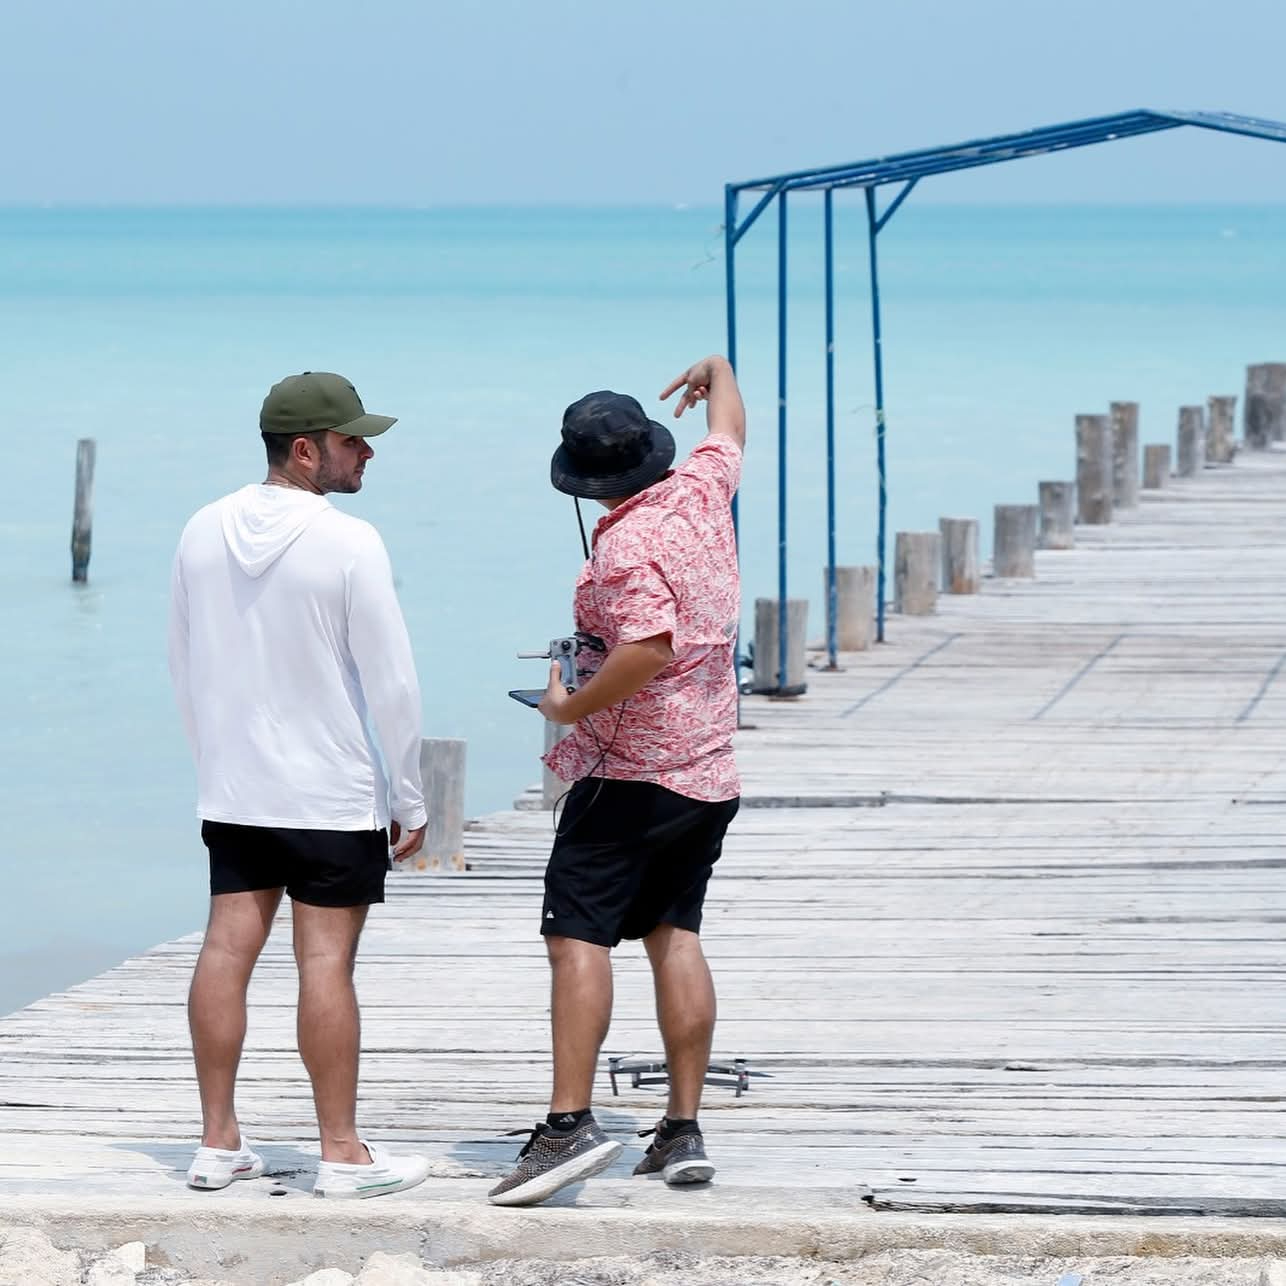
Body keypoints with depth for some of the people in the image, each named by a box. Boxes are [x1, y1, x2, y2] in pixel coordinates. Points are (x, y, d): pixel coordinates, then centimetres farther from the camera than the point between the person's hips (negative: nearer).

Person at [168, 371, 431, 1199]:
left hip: (232, 791, 6)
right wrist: (409, 800, -3)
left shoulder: (203, 532, 4)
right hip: (332, 794, -6)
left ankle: (219, 1142, 11)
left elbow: (184, 665, 14)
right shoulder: (349, 544, -15)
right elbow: (393, 683, -12)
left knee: (229, 948, 8)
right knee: (327, 962, -2)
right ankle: (343, 1154, 2)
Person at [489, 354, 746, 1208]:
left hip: (629, 773, -8)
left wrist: (572, 706, -16)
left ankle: (571, 1122, -21)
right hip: (709, 772, 8)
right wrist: (717, 376, 47)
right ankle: (685, 1129, 9)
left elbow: (648, 649, -30)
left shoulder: (625, 545, -17)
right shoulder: (701, 492, 5)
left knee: (578, 936, -10)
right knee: (675, 934, 11)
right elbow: (729, 430, 27)